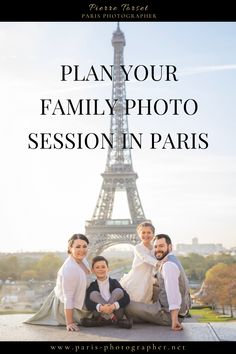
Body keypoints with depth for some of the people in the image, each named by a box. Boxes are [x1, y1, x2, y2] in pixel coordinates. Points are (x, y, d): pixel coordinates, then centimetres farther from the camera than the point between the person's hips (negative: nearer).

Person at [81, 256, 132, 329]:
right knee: (94, 294, -17)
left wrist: (114, 305, -30)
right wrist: (100, 307, -35)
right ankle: (113, 319, -24)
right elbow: (88, 303, -15)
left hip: (116, 312, 0)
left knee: (118, 291, -19)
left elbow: (126, 298, -11)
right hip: (101, 313, 0)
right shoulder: (92, 285, 1)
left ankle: (102, 320, -23)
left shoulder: (114, 282, 1)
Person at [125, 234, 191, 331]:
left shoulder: (168, 264, -20)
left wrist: (174, 320, -32)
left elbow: (173, 292, -29)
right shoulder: (171, 260, 12)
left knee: (128, 306, -9)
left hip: (168, 314, -10)